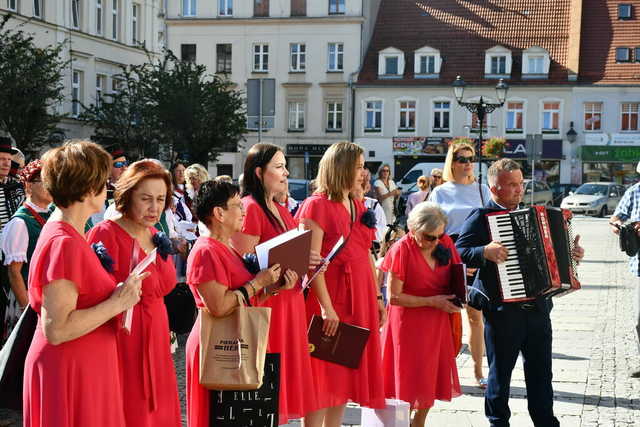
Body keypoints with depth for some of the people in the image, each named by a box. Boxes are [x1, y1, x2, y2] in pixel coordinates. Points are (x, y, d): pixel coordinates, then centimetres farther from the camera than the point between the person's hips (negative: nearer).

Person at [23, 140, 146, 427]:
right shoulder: (64, 244, -21)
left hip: (86, 368, 10)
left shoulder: (65, 234, 8)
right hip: (69, 373, -10)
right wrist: (117, 303, -19)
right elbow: (56, 330, -25)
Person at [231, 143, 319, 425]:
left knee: (285, 374, 12)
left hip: (287, 303, 9)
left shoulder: (282, 211, 16)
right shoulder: (249, 208, -12)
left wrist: (307, 262, 5)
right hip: (263, 303, -9)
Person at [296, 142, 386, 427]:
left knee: (347, 372, 11)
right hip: (329, 298, -7)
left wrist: (377, 298, 12)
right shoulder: (317, 205, -9)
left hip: (359, 298, 8)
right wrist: (326, 307, -22)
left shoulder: (359, 206, 15)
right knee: (324, 374, -3)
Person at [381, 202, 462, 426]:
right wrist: (433, 301, -19)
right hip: (409, 323, -5)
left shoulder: (445, 243, -2)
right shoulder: (402, 249, -17)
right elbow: (394, 297, -17)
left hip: (437, 323, 5)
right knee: (410, 383, 1)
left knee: (432, 381, 11)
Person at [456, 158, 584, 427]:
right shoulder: (481, 218, -7)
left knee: (541, 371, 12)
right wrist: (484, 252, -32)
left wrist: (570, 253, 12)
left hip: (537, 307, 6)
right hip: (502, 310, -6)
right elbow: (460, 251, -16)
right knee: (500, 371, 7)